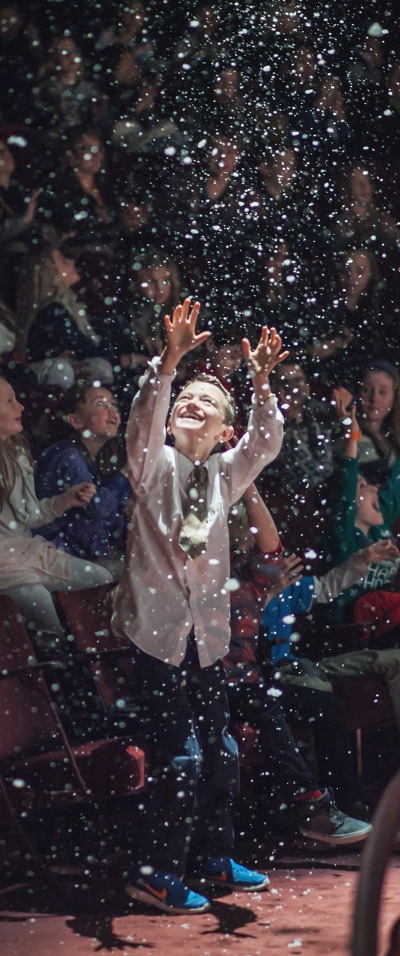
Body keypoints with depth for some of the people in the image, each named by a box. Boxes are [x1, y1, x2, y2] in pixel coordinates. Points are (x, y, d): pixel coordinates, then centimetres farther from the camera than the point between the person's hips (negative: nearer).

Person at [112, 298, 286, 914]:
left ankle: (212, 859, 26)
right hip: (158, 624, -6)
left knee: (220, 752, 10)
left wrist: (260, 383, -21)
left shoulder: (225, 474, 10)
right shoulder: (155, 464, -3)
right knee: (179, 755, -10)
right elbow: (144, 419, -21)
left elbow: (266, 445, -6)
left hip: (207, 628, 6)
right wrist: (170, 360, -36)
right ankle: (155, 875, 1)